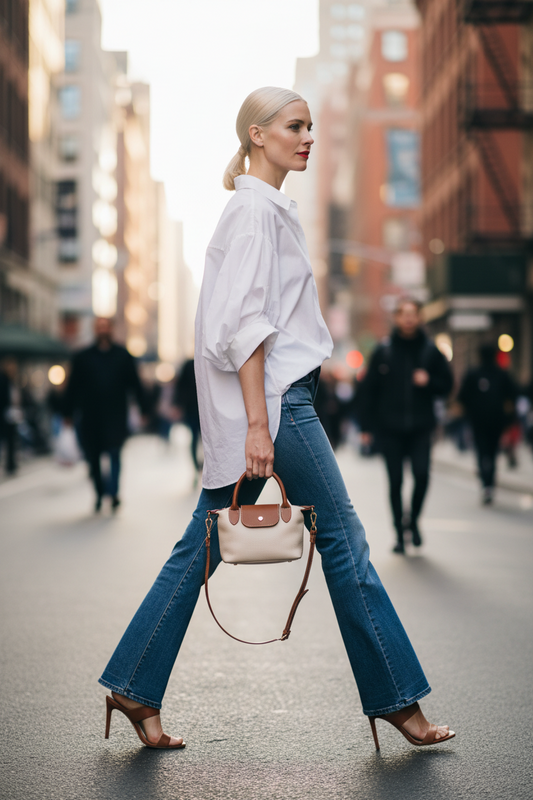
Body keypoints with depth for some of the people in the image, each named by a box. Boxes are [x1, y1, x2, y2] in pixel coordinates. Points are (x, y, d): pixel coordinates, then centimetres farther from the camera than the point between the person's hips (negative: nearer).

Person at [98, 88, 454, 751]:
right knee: (343, 540, -2)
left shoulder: (264, 207, 20)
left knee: (202, 548, 9)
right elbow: (244, 324, -19)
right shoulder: (255, 207, -11)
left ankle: (135, 689, 12)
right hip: (272, 398, -10)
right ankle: (395, 698, 7)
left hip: (272, 398, 10)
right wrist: (258, 422, -23)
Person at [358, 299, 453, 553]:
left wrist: (429, 382, -10)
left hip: (420, 429, 0)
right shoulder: (383, 351, 1)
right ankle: (399, 533, 14)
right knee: (395, 481, 2)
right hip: (390, 429, 0)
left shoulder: (431, 351, 5)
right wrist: (366, 426, 0)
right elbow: (369, 389, 3)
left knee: (422, 475, -13)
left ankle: (413, 519, 13)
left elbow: (446, 385, 11)